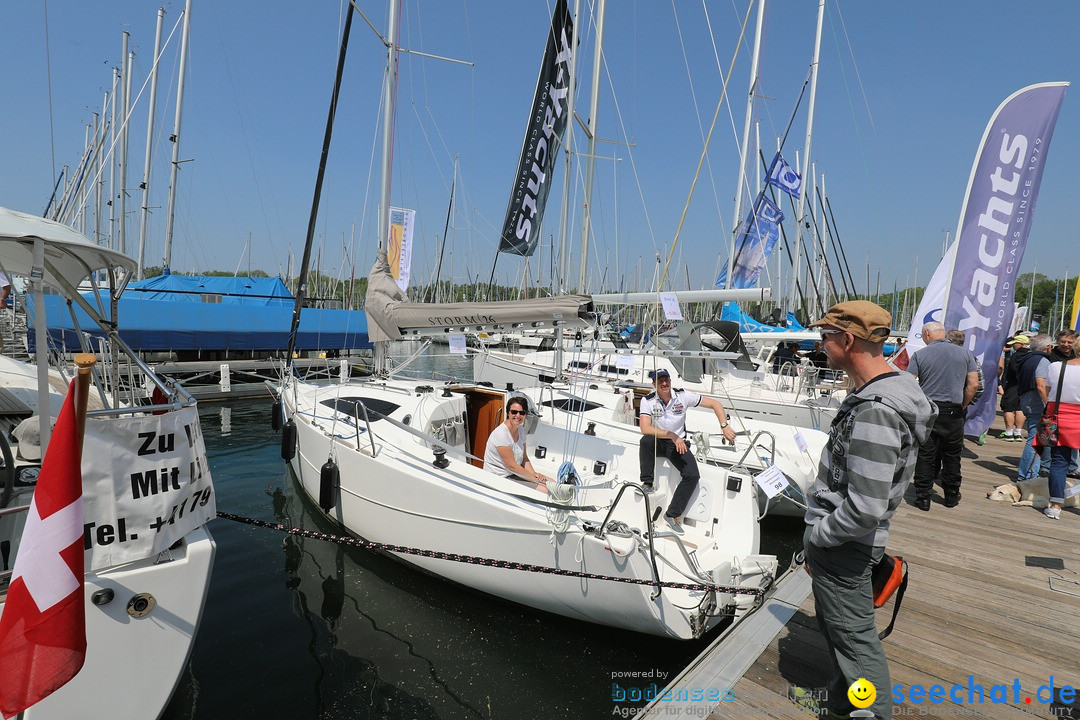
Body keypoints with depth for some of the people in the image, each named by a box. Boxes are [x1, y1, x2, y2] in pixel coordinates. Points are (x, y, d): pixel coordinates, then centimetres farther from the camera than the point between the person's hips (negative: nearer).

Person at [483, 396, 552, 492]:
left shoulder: (521, 430, 2)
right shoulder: (501, 434, -24)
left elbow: (524, 458, 9)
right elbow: (512, 466, -22)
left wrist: (534, 474, -8)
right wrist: (535, 478, -16)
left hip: (516, 473, 9)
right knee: (543, 490, -18)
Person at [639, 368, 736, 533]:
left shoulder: (683, 396, -9)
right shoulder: (648, 401, -13)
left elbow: (715, 404, -4)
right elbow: (645, 428, -26)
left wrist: (725, 426, -17)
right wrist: (672, 435, -32)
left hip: (678, 443, 1)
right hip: (657, 442, -1)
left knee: (692, 475, -22)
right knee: (646, 440, -37)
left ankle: (673, 514, -8)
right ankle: (647, 483, -19)